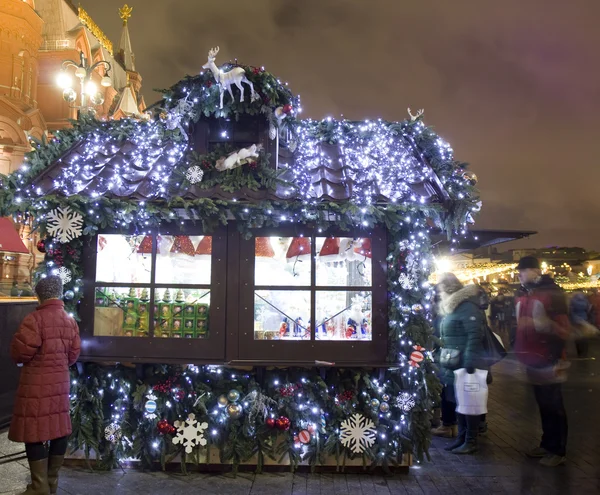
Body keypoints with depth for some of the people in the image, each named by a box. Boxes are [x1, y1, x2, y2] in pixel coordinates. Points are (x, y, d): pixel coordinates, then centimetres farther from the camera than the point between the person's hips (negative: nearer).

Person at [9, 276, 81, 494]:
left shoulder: (34, 319, -16)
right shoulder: (71, 321, 5)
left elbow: (19, 352, -13)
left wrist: (25, 359, 9)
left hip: (36, 384, -7)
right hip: (61, 382, 7)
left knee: (34, 431, 2)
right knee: (59, 429, 12)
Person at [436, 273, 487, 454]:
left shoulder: (467, 306, -16)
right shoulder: (452, 307, 15)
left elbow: (475, 335, -23)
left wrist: (470, 361, -27)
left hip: (465, 365, -10)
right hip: (454, 364, 10)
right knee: (457, 401, 15)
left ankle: (471, 442, 9)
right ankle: (461, 437, 25)